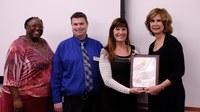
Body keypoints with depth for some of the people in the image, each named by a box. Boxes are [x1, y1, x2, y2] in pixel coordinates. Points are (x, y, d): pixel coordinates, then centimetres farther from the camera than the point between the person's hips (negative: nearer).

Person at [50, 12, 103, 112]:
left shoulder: (97, 45, 2)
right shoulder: (63, 46, -3)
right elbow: (56, 74, -3)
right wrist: (57, 99, -4)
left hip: (94, 98, 2)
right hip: (71, 99, -1)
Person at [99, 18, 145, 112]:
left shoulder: (134, 50, 6)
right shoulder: (106, 53, -5)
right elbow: (107, 80, -12)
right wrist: (128, 90, -20)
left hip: (130, 99, 3)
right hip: (111, 99, -3)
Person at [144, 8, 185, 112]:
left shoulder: (172, 42, -10)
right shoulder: (152, 46, 10)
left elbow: (179, 71, -16)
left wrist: (160, 87, -21)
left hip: (171, 94, -6)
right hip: (154, 95, 7)